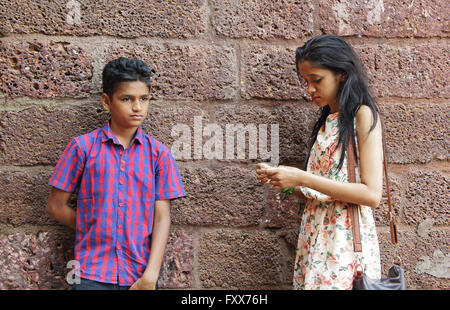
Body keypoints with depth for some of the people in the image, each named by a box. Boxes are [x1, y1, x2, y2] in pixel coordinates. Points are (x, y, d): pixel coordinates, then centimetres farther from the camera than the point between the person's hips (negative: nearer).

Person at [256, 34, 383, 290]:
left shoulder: (363, 115, -7)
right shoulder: (326, 121, 14)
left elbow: (371, 194, -16)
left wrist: (302, 178, -17)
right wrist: (281, 179, -2)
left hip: (345, 242, -6)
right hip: (315, 238, 7)